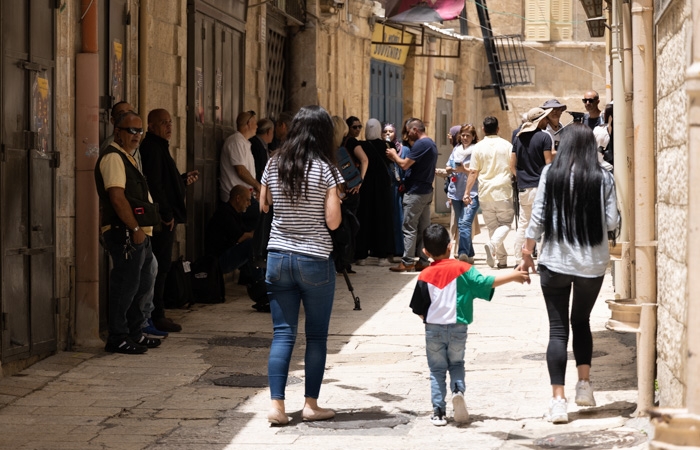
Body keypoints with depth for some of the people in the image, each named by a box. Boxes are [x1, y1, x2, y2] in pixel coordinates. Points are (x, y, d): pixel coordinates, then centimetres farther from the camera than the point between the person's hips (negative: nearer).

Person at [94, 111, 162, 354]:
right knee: (125, 286, -7)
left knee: (143, 283, 16)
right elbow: (117, 197, -21)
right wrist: (135, 229, -20)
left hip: (139, 233, 11)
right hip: (125, 233, -11)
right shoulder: (113, 158, -12)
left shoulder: (127, 158, 21)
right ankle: (117, 338, -1)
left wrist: (142, 229, 17)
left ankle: (134, 333, 26)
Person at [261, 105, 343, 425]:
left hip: (278, 257, 4)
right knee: (317, 335, 8)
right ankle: (311, 404, 11)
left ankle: (277, 405, -3)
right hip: (314, 259, -3)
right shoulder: (325, 169, -9)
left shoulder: (274, 165, 3)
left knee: (282, 334, 5)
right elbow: (333, 221, -10)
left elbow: (263, 206, 15)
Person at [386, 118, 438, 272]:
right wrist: (396, 157, 13)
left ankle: (407, 262, -3)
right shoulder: (432, 144, 15)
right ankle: (423, 261, 11)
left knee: (409, 228, -5)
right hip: (427, 191, 10)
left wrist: (394, 155, 0)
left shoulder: (420, 144, -17)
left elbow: (404, 165, -17)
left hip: (415, 192, -10)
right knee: (423, 228, 10)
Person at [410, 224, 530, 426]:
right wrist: (513, 276, -10)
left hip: (433, 328, 0)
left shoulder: (425, 276, -4)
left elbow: (420, 310, 0)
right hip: (457, 328, 0)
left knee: (437, 370, 11)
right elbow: (486, 283, -14)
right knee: (456, 364, 19)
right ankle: (458, 390, -11)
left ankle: (438, 411, 4)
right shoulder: (462, 269, -8)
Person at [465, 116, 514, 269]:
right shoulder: (507, 145, 0)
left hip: (485, 193, 1)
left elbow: (473, 172, -3)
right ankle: (492, 244, -22)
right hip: (503, 192, -1)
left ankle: (502, 259, 8)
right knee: (505, 223, 6)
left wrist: (467, 192, 1)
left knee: (492, 226, 10)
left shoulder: (478, 147, -1)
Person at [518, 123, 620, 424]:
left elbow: (538, 217, -4)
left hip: (555, 262, -1)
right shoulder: (603, 178, -4)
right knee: (582, 322, 22)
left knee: (558, 328, 2)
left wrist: (527, 252, 6)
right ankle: (584, 385, 19)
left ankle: (558, 399, -5)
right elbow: (612, 222, -2)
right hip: (593, 263, 1)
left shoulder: (551, 173, -4)